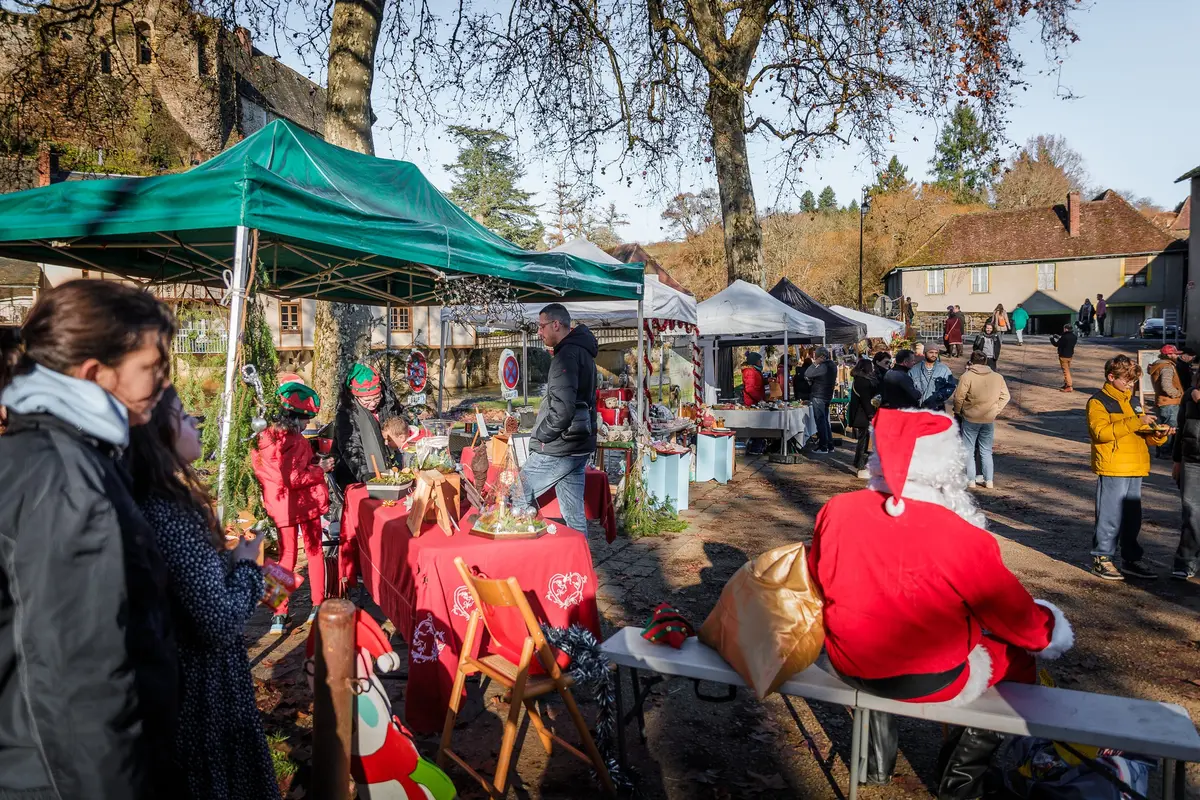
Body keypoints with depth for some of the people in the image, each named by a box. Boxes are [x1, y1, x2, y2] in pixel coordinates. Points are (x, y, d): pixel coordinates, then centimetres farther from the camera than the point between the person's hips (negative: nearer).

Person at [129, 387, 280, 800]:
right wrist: (245, 565, -13)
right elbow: (221, 622, -27)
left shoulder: (149, 503, 0)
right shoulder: (172, 515, -28)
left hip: (178, 674, 9)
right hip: (203, 685, -9)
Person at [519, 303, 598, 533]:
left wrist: (541, 435, -12)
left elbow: (562, 408, -24)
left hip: (558, 448, -9)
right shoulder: (582, 352, 17)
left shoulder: (567, 354, -15)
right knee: (574, 515, 12)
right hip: (579, 446, 10)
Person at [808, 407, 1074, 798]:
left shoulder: (836, 511, -14)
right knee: (1017, 658, 22)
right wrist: (1053, 628, 15)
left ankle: (874, 759, 45)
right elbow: (1021, 624, -9)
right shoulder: (963, 540, -24)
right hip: (929, 684, -3)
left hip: (848, 666, 4)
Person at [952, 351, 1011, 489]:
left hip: (970, 418, -4)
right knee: (986, 451, 15)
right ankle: (989, 479, 18)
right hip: (989, 419, 4)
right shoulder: (998, 377, 2)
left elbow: (959, 397, -14)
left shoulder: (967, 376, -12)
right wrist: (996, 411, 11)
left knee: (968, 450, 7)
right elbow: (1005, 396, 5)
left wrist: (957, 412, 2)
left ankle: (970, 479, 8)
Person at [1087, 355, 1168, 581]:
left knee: (1133, 517, 13)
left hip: (1135, 469, 8)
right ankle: (1101, 559, 6)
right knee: (1110, 517, -4)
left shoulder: (1133, 401, 18)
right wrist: (1135, 422, -24)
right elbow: (1101, 432, -21)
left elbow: (1143, 433, 21)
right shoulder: (1098, 402, -7)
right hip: (1111, 470, -8)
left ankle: (1130, 560, 23)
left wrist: (1158, 435, 0)